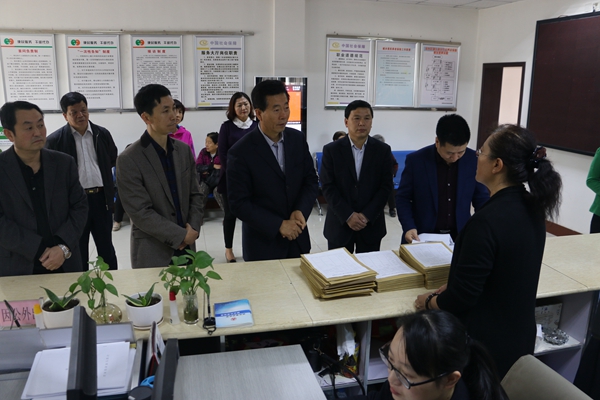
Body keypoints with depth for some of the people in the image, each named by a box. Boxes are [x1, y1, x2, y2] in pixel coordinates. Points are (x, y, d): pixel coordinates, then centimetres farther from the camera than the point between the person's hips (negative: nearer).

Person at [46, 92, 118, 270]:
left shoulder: (102, 134, 2)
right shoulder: (55, 140, -6)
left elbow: (114, 160, 14)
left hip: (101, 198, 2)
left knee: (106, 247, 15)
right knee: (78, 250, 12)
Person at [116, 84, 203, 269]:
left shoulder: (184, 150, 4)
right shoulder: (128, 160, -12)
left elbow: (195, 195, 9)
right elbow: (140, 213, -15)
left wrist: (193, 228, -6)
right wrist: (181, 235, -14)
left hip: (186, 247, 5)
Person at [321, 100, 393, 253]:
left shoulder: (383, 150, 2)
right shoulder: (331, 150, -2)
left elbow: (386, 186, -2)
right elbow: (328, 187, -6)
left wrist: (366, 216, -11)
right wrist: (348, 216, -14)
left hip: (372, 225, 1)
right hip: (339, 224, -1)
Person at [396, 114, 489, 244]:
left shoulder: (474, 160, -7)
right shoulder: (416, 160, -13)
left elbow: (482, 198, 4)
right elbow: (403, 198, -4)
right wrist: (409, 227, -17)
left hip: (459, 237, 2)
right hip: (422, 237, -1)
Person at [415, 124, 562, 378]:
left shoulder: (487, 220, -31)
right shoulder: (532, 208, -3)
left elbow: (462, 297, -24)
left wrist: (429, 301, -5)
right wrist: (450, 287, 10)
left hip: (485, 344, -8)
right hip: (519, 336, 8)